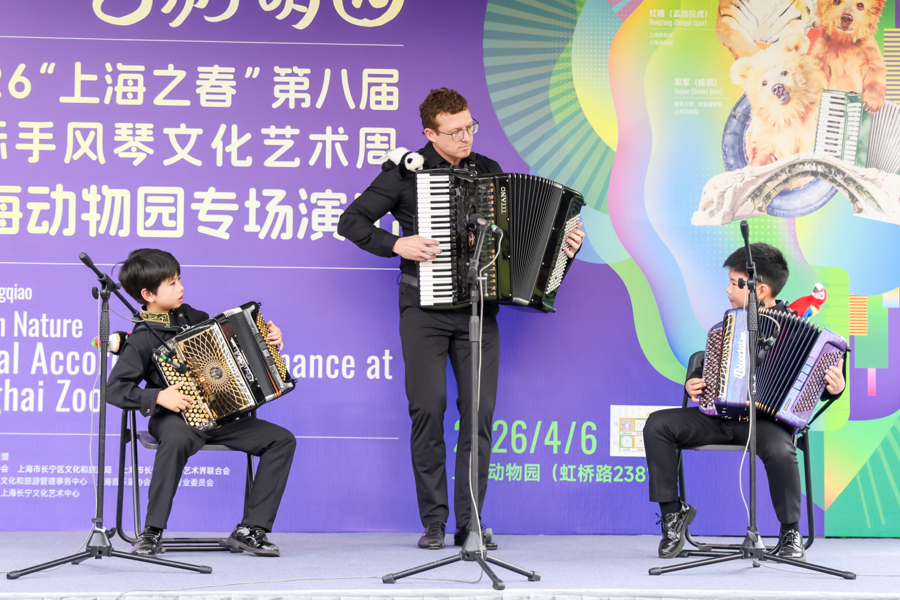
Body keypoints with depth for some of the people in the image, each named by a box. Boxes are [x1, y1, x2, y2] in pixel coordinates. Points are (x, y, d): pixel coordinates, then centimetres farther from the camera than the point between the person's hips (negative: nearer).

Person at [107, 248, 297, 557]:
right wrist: (158, 397, -24)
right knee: (177, 440, -42)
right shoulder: (143, 338, -9)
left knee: (283, 440, -7)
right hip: (175, 417, -7)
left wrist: (269, 337, 8)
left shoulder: (188, 315, 10)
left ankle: (251, 529, -7)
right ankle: (152, 532, -28)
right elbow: (115, 388, -14)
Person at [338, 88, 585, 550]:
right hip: (425, 305, -3)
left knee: (480, 409, -3)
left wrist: (563, 244, 5)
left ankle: (470, 522, 4)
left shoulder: (489, 171, 12)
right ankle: (433, 523, 3)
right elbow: (351, 221, 0)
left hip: (478, 305, 3)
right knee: (428, 408, -7)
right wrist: (397, 245, -13)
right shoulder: (407, 172, 0)